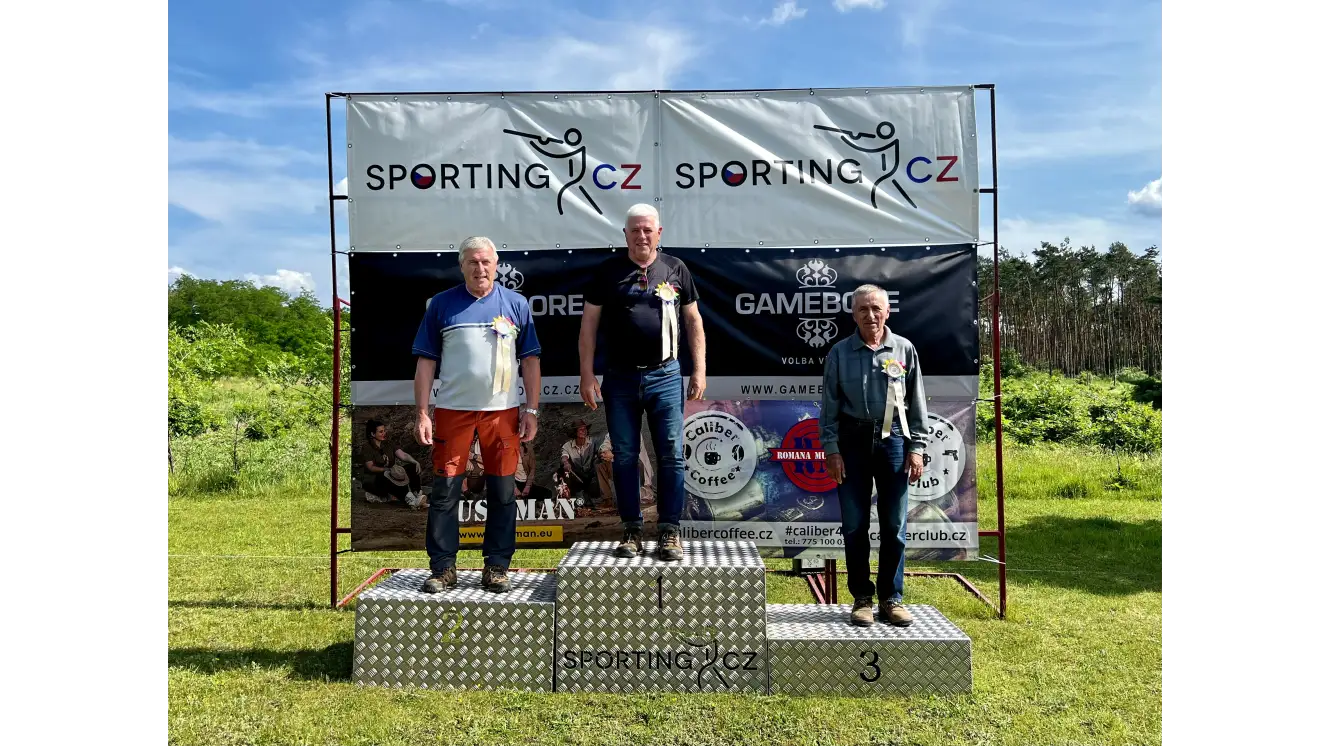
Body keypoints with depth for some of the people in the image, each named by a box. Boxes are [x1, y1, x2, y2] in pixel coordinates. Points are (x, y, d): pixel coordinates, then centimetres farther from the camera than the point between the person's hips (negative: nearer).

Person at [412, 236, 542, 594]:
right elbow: (426, 361, 6)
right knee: (445, 491, 3)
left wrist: (531, 410, 2)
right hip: (452, 410, 0)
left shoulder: (516, 304, 8)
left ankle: (496, 568, 16)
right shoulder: (441, 304, 7)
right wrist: (422, 413, -1)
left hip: (502, 411, 1)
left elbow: (530, 360, 8)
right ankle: (443, 568, 15)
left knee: (502, 493, 5)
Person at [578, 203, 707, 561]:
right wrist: (587, 376, -3)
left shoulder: (676, 270, 6)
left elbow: (693, 321, 10)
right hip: (619, 379, 1)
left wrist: (699, 369, 2)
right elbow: (589, 326, 4)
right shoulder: (607, 272, 4)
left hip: (665, 376, 0)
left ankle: (669, 531, 9)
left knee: (671, 455, -1)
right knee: (624, 456, 7)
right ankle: (632, 530, 18)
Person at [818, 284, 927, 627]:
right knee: (854, 525, 4)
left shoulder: (904, 350, 5)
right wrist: (831, 449, -3)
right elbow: (829, 406, 3)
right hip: (853, 441, 0)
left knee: (894, 525, 4)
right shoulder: (839, 353, 2)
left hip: (893, 439, 1)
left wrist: (917, 447, 1)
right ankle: (862, 599, 17)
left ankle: (891, 599, 18)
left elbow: (917, 403, 7)